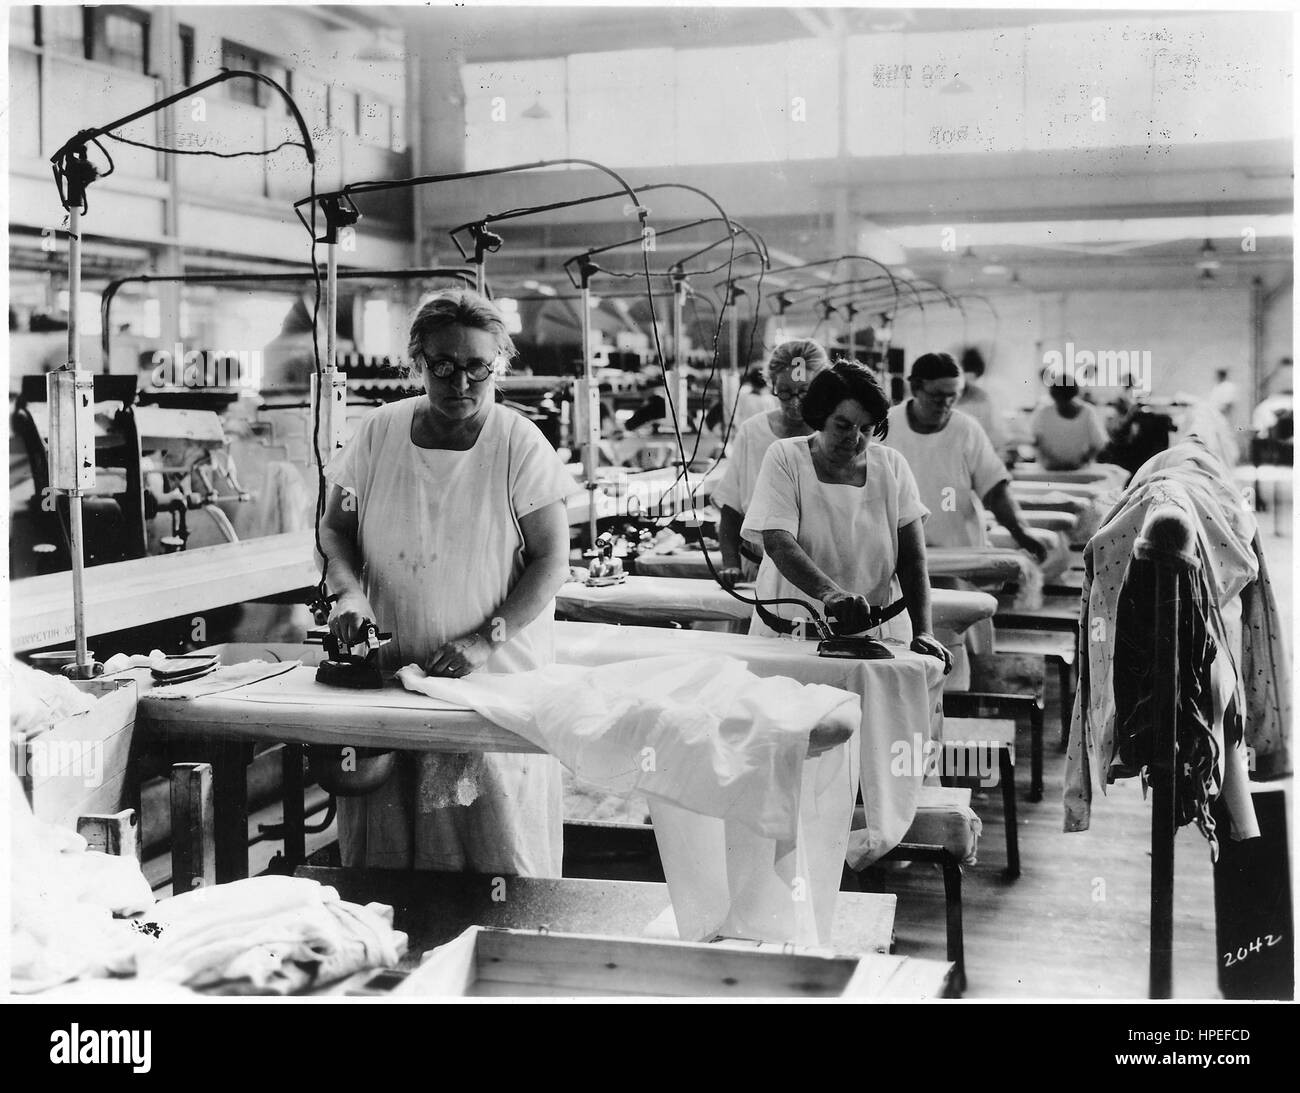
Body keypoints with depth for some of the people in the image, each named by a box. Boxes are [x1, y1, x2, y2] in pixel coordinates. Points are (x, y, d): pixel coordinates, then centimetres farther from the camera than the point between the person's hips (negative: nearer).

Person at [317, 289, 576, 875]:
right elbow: (335, 528, 11)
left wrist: (485, 639, -17)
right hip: (387, 673, 3)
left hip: (495, 676, -2)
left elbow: (550, 562, -7)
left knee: (502, 850, -2)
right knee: (380, 853, 6)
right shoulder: (379, 432, 2)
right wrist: (349, 590, -9)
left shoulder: (520, 444, -6)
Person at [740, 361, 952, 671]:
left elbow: (912, 558, 2)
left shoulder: (892, 466, 7)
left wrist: (922, 633, -12)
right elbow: (777, 543, -13)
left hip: (876, 636, 1)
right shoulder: (784, 457, 0)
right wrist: (829, 592, -30)